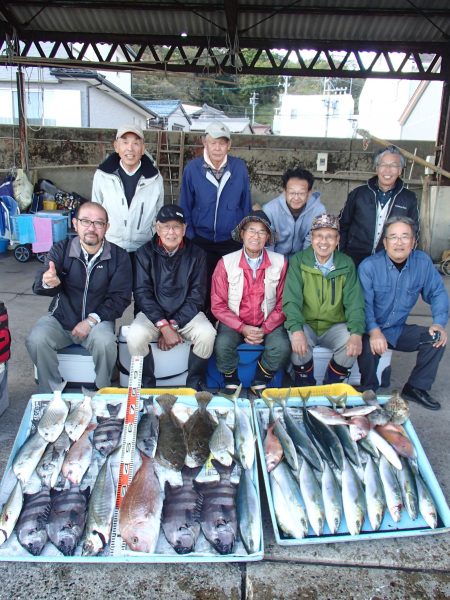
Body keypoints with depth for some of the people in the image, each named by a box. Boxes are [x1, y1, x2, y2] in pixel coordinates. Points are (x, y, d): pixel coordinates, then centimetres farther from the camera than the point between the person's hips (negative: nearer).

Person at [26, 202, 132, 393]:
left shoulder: (119, 256, -5)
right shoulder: (60, 250, -3)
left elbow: (121, 297, -6)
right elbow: (38, 287, -11)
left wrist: (92, 320, -18)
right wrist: (47, 283, -38)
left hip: (98, 320, -1)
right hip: (60, 318, 2)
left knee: (105, 343, -31)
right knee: (36, 340, -25)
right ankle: (50, 394, -1)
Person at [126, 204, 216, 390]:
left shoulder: (196, 254, -1)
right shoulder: (145, 253, -2)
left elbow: (196, 296, -5)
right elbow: (142, 293, -8)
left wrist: (173, 325, -15)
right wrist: (164, 326, -20)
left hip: (185, 314, 0)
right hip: (153, 313, 0)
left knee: (207, 334, -29)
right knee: (135, 336, -30)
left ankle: (194, 384, -5)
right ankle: (147, 385, -4)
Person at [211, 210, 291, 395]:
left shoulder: (280, 262, -2)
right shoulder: (226, 263, -6)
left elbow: (283, 303, 0)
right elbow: (218, 305, -5)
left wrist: (265, 329, -12)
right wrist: (242, 328, -16)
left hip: (268, 323, 1)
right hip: (235, 322, -1)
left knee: (282, 347, -28)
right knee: (222, 345, -31)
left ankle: (260, 383, 1)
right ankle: (231, 383, 1)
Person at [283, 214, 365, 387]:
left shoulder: (346, 264, 1)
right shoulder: (298, 261, -5)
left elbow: (354, 303, -5)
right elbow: (291, 300, -15)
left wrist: (356, 333, -24)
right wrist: (296, 330, -33)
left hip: (335, 326, 2)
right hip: (306, 325, -2)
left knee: (352, 345, -26)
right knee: (299, 343, -32)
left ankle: (331, 386, 2)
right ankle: (305, 385, -3)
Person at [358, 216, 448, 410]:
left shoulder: (423, 262, -4)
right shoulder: (369, 266, -16)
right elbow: (364, 303, -21)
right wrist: (374, 331, -37)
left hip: (398, 330, 5)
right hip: (371, 331, -4)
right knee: (369, 348, -33)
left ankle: (416, 388, 8)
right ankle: (368, 392, -1)